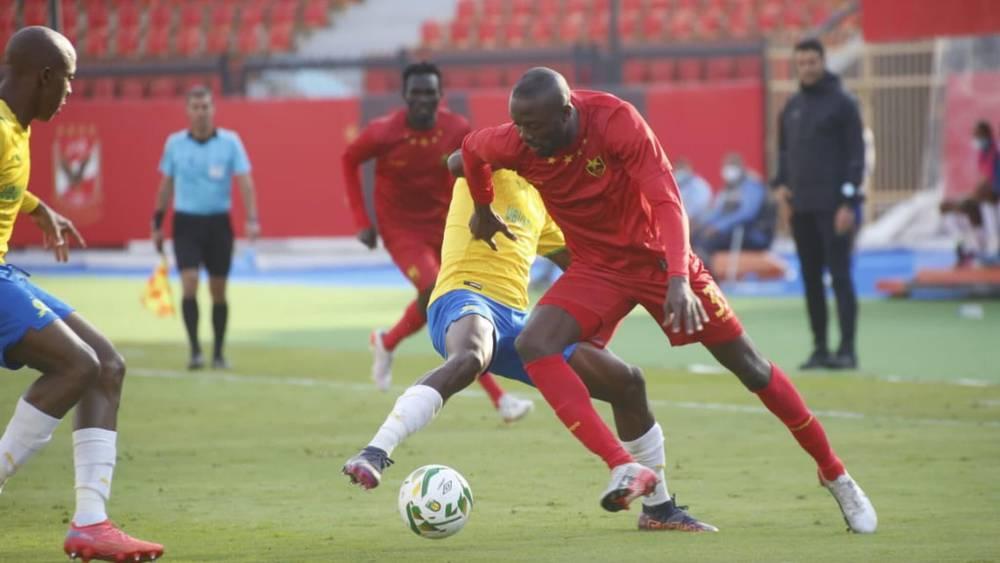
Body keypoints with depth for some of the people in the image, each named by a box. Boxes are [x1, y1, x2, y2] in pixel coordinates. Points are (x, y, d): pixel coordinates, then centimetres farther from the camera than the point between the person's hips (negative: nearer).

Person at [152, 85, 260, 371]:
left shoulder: (230, 141, -3)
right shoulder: (175, 143, 1)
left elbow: (244, 181, -8)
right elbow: (166, 185, 11)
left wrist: (252, 219, -20)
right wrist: (157, 223, 12)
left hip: (218, 223, 0)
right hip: (186, 222, 0)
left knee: (218, 291, 6)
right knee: (189, 284, -15)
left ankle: (219, 353, 18)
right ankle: (195, 350, -10)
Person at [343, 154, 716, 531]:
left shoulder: (539, 202, 28)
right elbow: (458, 161, -19)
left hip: (516, 320, 8)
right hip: (465, 297, -8)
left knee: (627, 383, 5)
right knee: (470, 358, -45)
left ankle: (658, 507, 20)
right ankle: (375, 454, -53)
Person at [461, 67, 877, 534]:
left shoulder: (617, 123, -29)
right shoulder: (514, 145, -19)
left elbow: (667, 202, -30)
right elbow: (471, 149, 5)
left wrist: (678, 279, -42)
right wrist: (482, 210, 21)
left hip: (656, 254, -3)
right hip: (597, 268, 3)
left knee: (749, 366, 2)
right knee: (533, 344, -25)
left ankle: (835, 474, 20)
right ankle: (621, 467, -30)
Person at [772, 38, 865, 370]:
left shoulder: (842, 103, -4)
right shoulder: (792, 107, 14)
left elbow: (856, 153, -8)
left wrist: (848, 202, -14)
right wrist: (780, 183, 5)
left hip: (833, 206, -6)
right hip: (800, 206, 6)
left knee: (840, 274, -9)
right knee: (811, 278, 7)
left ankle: (847, 349, -10)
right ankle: (820, 349, 12)